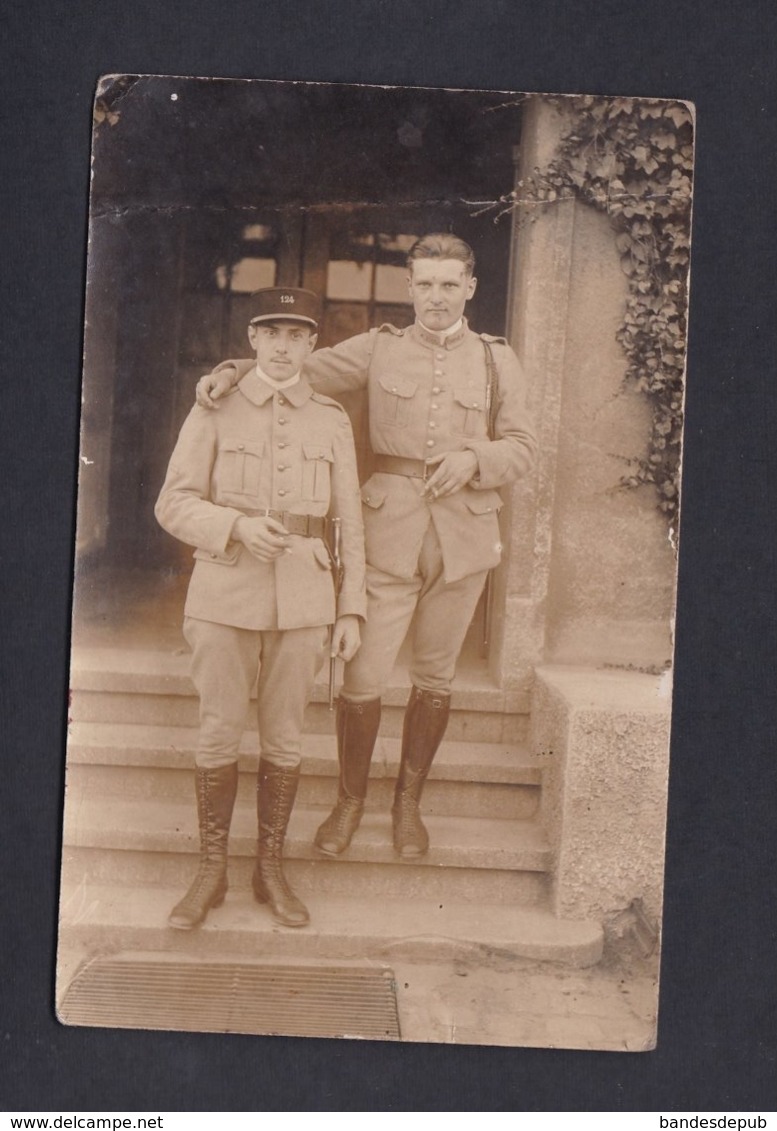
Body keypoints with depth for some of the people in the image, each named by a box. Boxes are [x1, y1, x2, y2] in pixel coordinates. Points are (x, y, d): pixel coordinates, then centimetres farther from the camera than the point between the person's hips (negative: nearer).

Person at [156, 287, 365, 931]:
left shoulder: (332, 419, 7)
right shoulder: (215, 409, 3)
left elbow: (349, 522, 8)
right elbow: (174, 503, 1)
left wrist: (352, 608, 3)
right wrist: (237, 525, -16)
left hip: (302, 596, 1)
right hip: (225, 592, -1)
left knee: (284, 739, 7)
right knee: (219, 734, 3)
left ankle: (271, 868, 23)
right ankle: (211, 872, 20)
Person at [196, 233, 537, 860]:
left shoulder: (497, 359, 9)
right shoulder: (379, 348, 7)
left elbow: (523, 446, 7)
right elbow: (304, 368, 5)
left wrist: (472, 459, -13)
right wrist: (235, 369, -12)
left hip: (463, 536, 1)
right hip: (389, 531, -1)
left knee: (435, 678, 11)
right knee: (363, 677, -2)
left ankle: (409, 800, 30)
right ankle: (351, 799, 21)